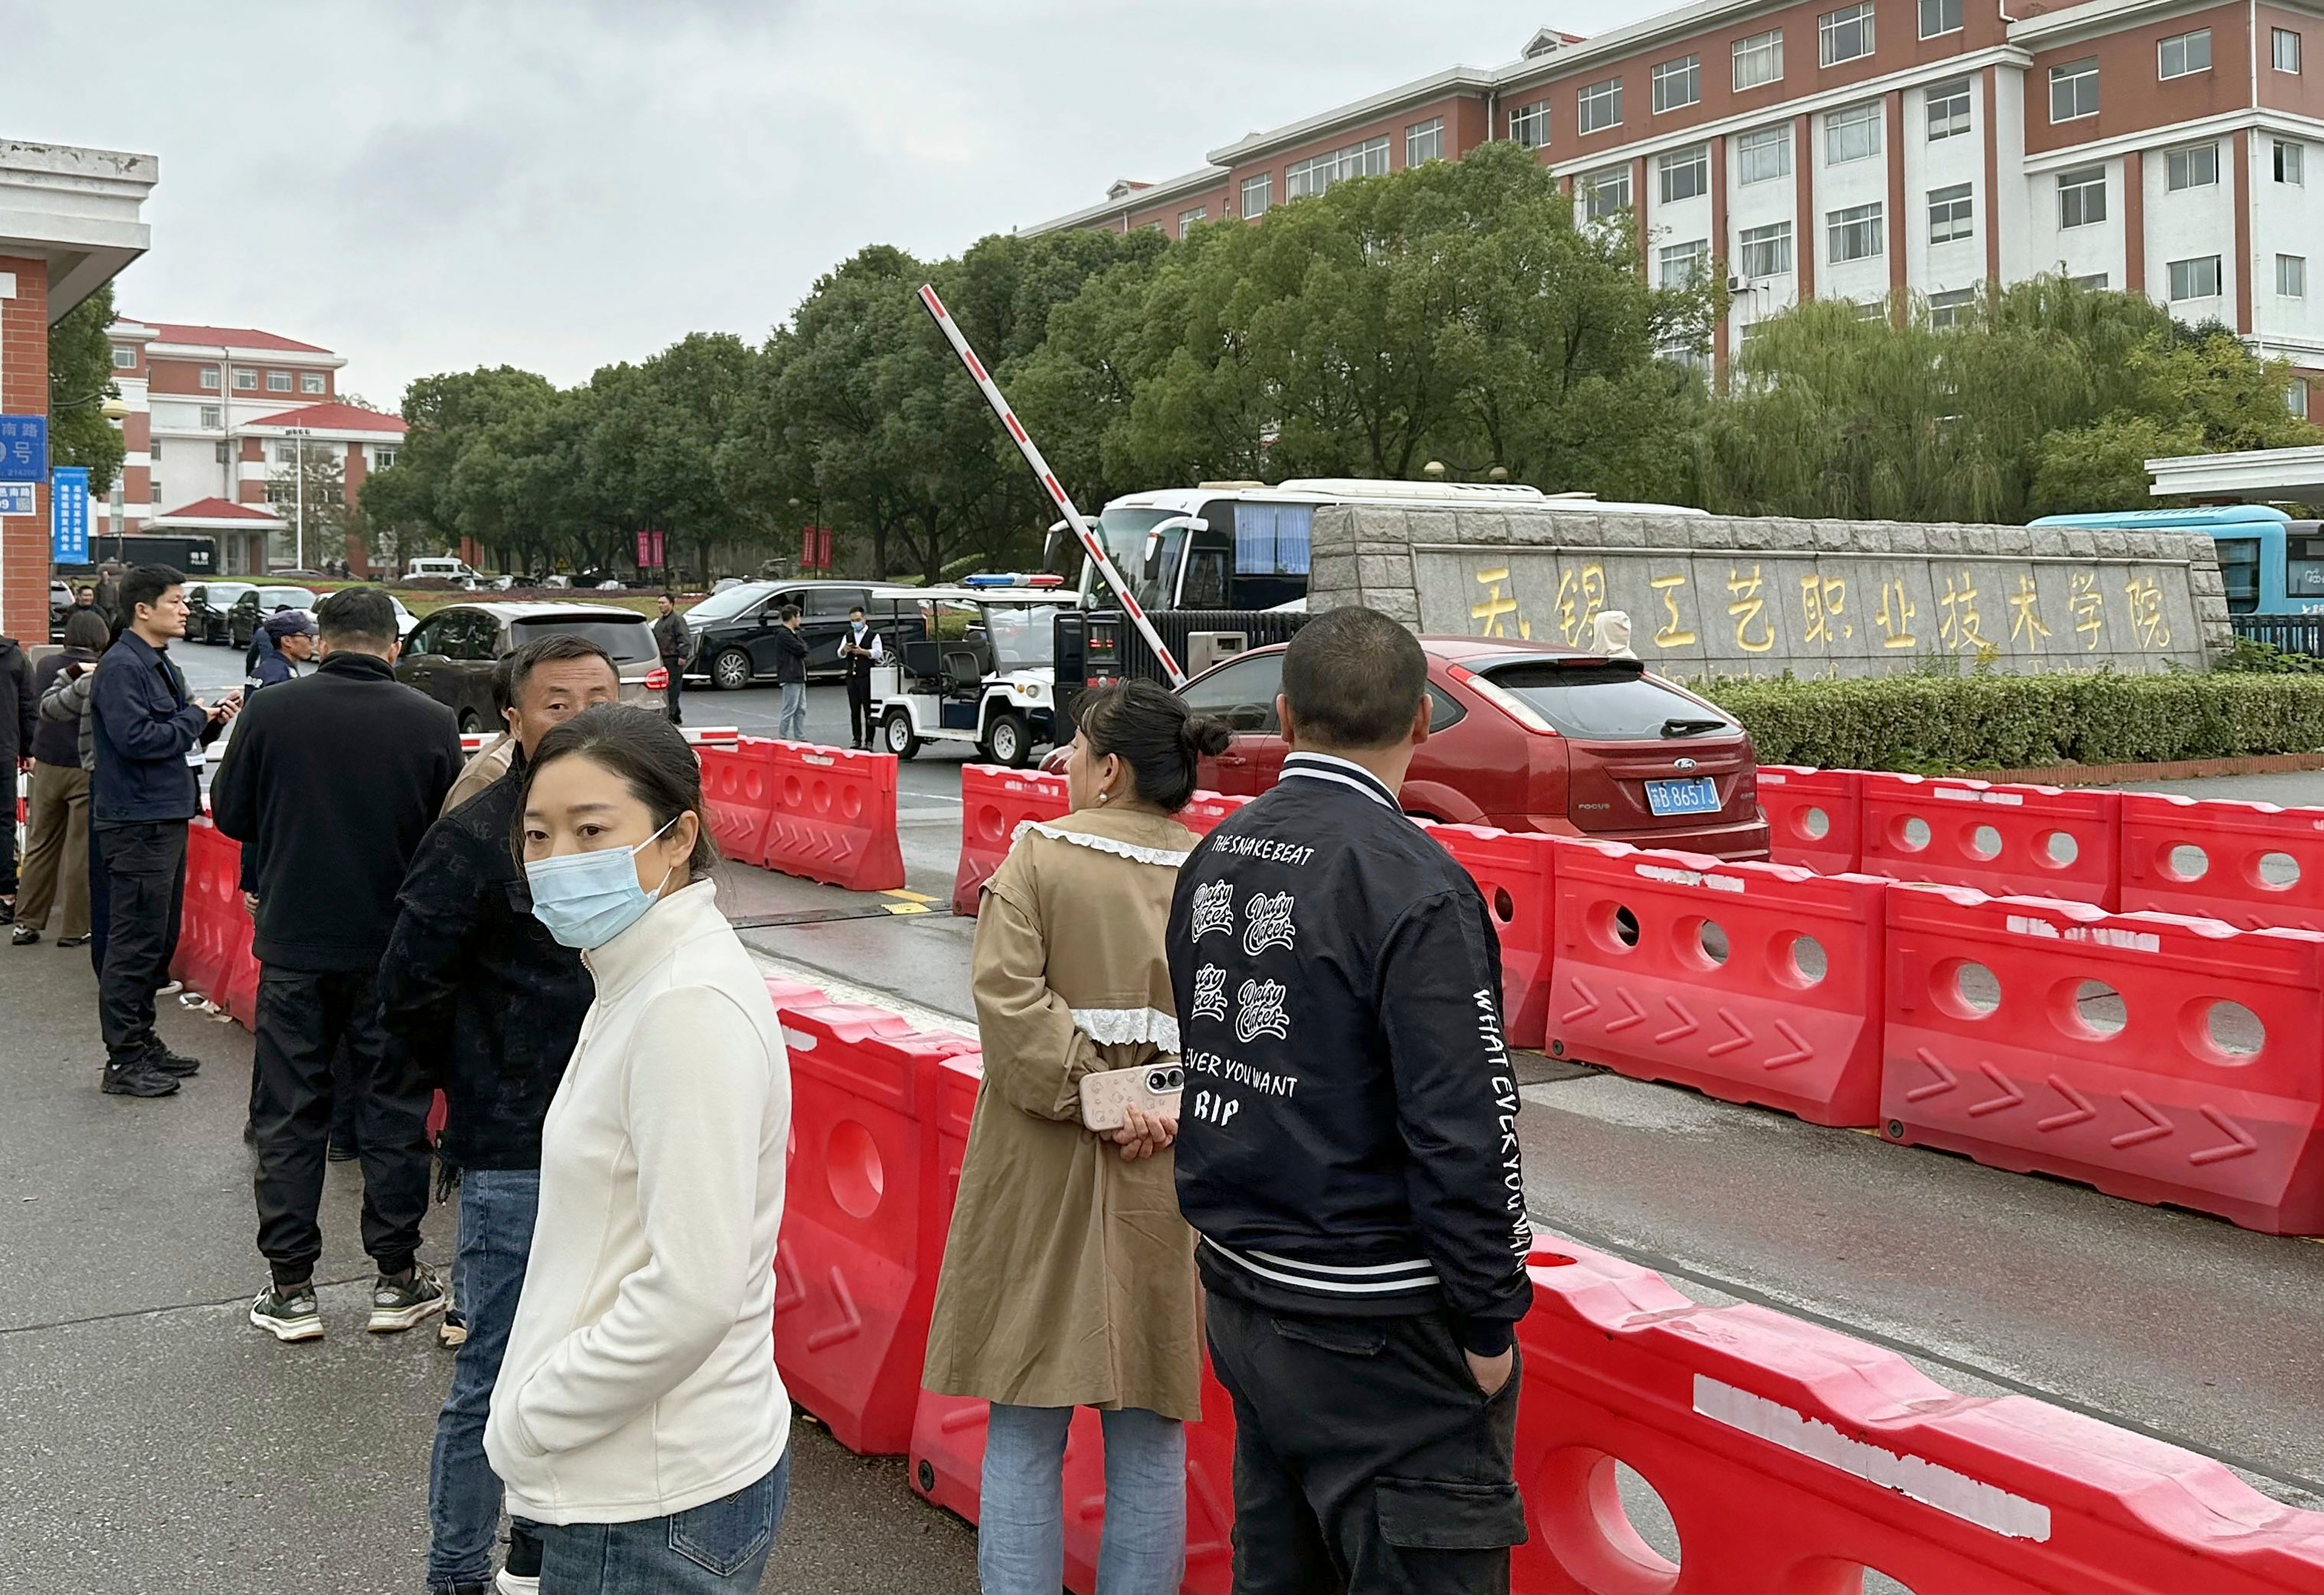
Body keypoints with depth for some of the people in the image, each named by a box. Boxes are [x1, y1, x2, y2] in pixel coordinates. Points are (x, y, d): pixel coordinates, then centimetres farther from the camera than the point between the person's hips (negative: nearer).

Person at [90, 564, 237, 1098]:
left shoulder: (161, 665, 17)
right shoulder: (121, 666, -14)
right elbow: (136, 738, -23)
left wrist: (211, 720, 3)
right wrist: (197, 717, -12)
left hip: (166, 817, 10)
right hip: (136, 823, -10)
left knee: (160, 940, 16)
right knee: (135, 944, -5)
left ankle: (142, 1041, 26)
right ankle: (124, 1060, 1)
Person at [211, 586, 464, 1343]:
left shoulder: (271, 711, -8)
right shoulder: (433, 724, -9)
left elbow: (231, 814, 3)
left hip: (295, 943, 1)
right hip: (394, 948, 0)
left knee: (289, 1115, 10)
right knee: (393, 1111, 10)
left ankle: (290, 1288, 14)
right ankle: (397, 1279, 17)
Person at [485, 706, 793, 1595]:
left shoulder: (692, 1006, -22)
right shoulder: (640, 980, 8)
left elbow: (692, 1296, -25)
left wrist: (533, 1418, -14)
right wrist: (532, 1405, 12)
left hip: (653, 1513, -9)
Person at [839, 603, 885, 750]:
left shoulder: (873, 636, 3)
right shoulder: (848, 637, 17)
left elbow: (878, 653, -9)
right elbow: (840, 654, 5)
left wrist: (862, 651, -23)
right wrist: (845, 650, -19)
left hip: (867, 677, -5)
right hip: (852, 677, 5)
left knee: (868, 710, -6)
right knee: (854, 710, 6)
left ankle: (869, 741, -5)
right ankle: (856, 739, 10)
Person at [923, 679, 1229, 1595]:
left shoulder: (1040, 854, -6)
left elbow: (1008, 995, -17)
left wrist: (1092, 1097, -13)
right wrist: (1160, 1109, -8)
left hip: (1044, 1174, -2)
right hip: (1169, 1185, 2)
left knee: (1024, 1434, 9)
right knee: (1149, 1442, 13)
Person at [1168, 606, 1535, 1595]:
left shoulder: (1213, 859, 4)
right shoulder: (1413, 885, -19)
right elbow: (1463, 1131, -21)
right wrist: (1489, 1325, -11)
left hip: (1240, 1296, 8)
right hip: (1375, 1329, -8)